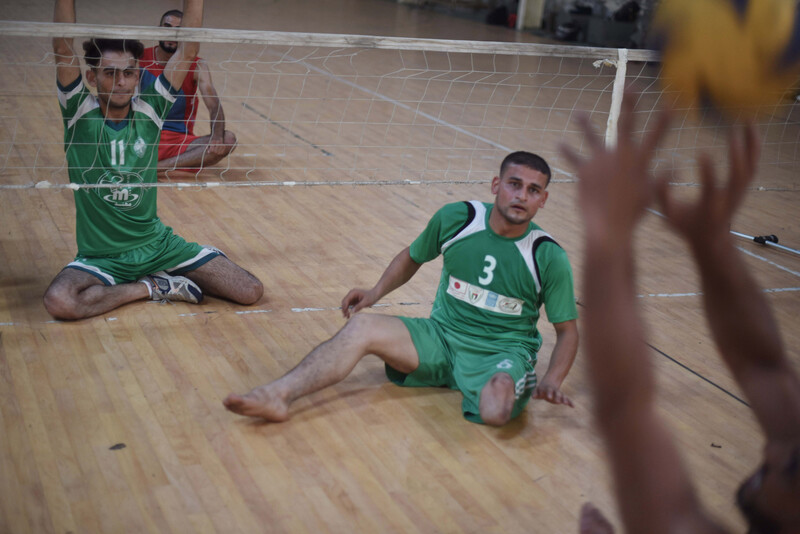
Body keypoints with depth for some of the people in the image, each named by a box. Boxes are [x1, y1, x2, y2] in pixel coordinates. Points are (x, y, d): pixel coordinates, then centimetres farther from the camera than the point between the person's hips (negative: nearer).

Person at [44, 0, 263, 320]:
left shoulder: (148, 111, 0)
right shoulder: (80, 114, -6)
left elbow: (188, 52, -5)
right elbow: (63, 48, -20)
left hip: (157, 243, 2)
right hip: (101, 255, -1)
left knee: (250, 292, -13)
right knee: (59, 301, -35)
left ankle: (165, 276, 10)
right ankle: (153, 287, -8)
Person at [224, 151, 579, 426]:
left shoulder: (549, 257, -10)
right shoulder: (455, 218, -3)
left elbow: (567, 330, -2)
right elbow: (412, 257, 17)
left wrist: (552, 381, -18)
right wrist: (376, 293, 5)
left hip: (502, 354, -3)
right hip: (440, 335, 3)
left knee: (496, 411, -39)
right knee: (361, 325, -20)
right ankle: (278, 395, -31)